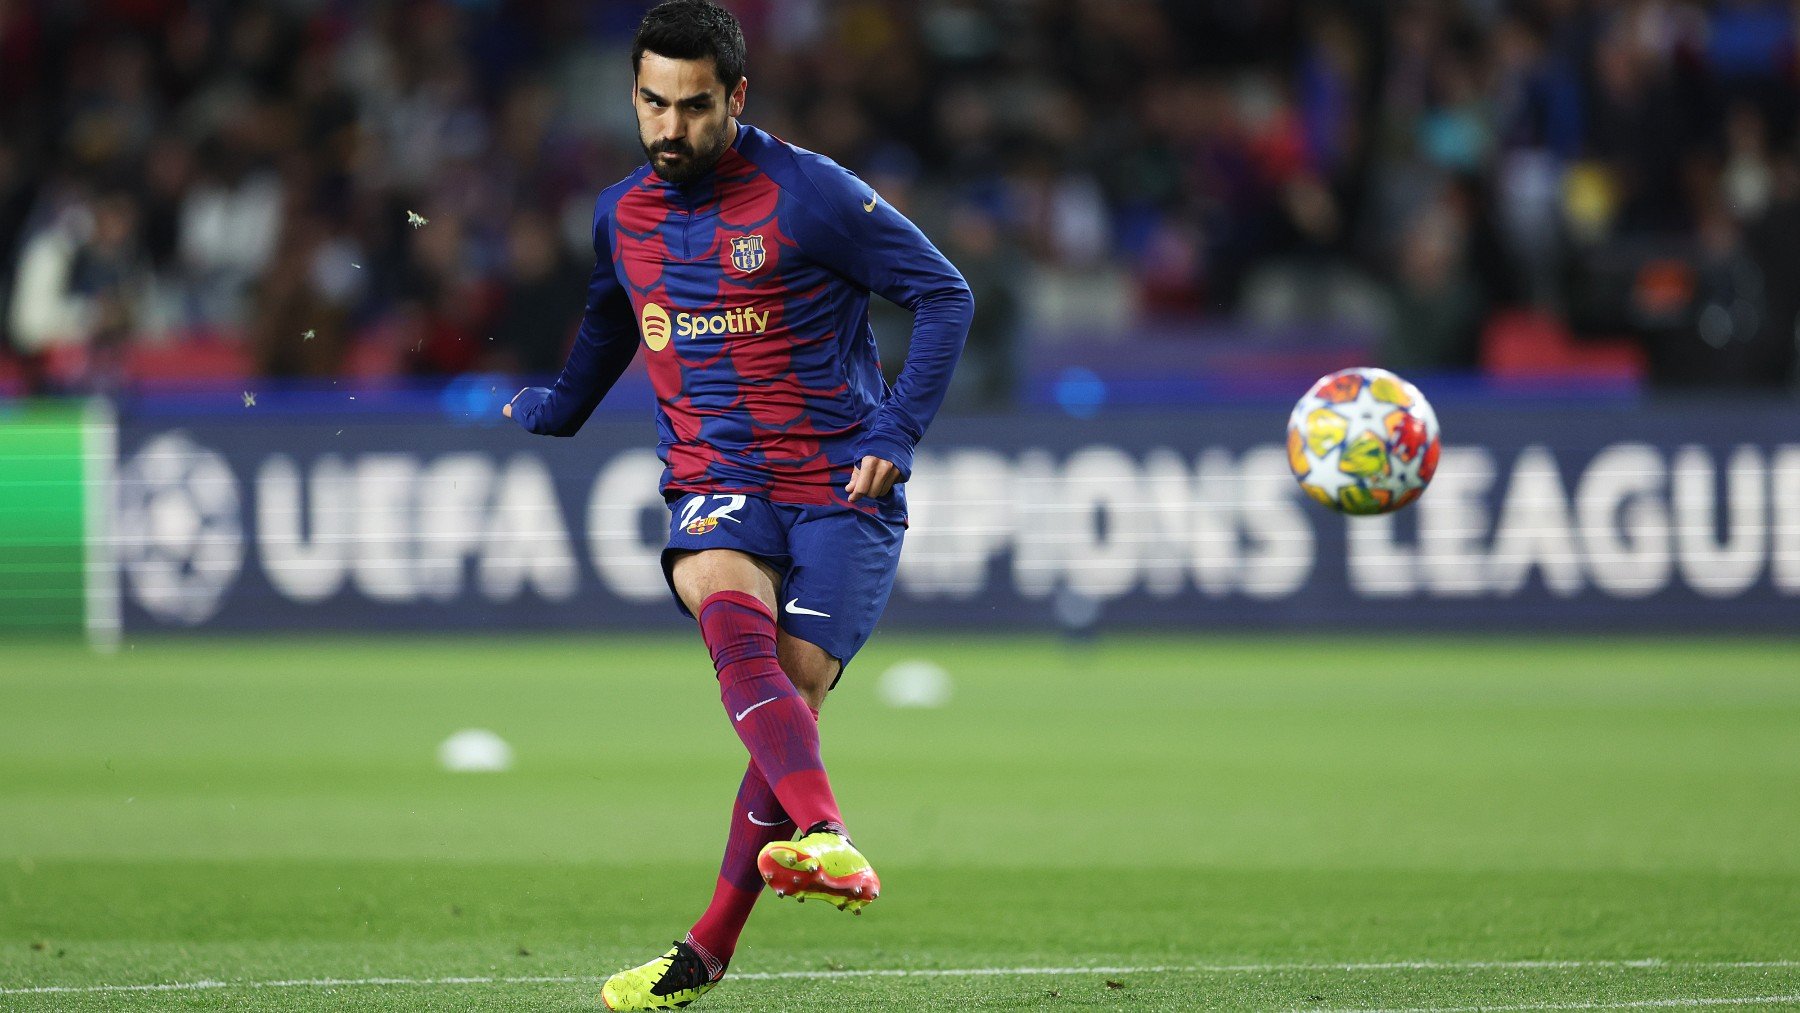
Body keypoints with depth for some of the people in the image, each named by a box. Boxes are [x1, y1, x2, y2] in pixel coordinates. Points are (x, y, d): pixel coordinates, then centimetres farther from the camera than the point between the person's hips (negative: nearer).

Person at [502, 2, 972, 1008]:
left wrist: (895, 435, -11)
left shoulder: (810, 193, -7)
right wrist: (548, 410, 47)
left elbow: (946, 294, -3)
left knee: (791, 694, -14)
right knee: (734, 621, -30)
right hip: (714, 485, 3)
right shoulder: (622, 215, 9)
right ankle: (825, 840, -50)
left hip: (840, 488, -3)